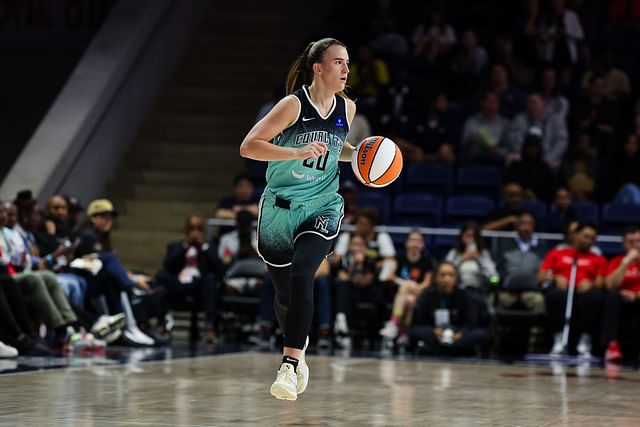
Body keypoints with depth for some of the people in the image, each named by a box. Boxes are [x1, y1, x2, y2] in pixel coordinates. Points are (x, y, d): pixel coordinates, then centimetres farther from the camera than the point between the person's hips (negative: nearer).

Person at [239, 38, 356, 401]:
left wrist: (358, 153, 4)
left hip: (323, 207, 2)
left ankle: (289, 367, -28)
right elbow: (248, 146, -20)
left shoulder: (347, 108, 3)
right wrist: (297, 152, -30)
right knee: (284, 293, 8)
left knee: (301, 274, -24)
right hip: (281, 207, -2)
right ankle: (298, 348, 40)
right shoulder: (294, 104, -13)